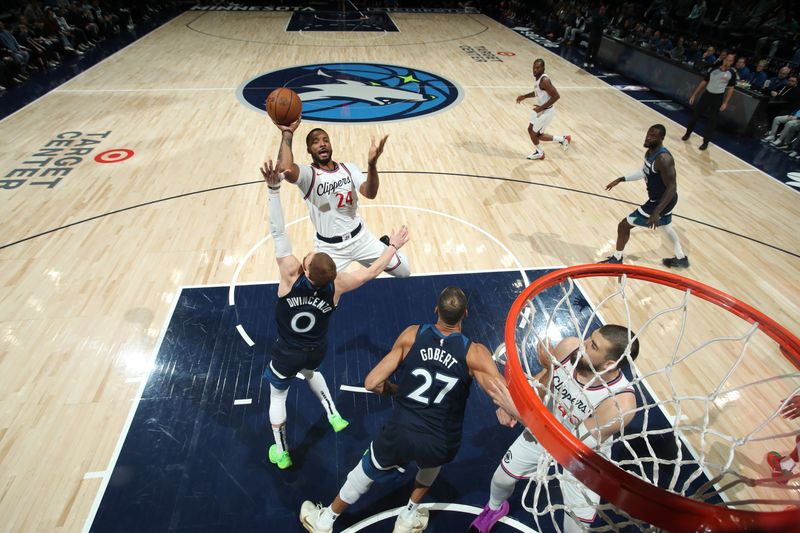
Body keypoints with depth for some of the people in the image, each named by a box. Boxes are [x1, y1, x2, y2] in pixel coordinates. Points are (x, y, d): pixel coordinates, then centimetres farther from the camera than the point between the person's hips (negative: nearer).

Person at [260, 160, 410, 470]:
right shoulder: (336, 285, -25)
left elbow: (278, 232, -37)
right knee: (310, 371, 39)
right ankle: (334, 415, 44)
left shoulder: (291, 275, -33)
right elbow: (371, 272, -14)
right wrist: (393, 247, -2)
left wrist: (274, 189, -39)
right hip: (317, 350, 3)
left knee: (277, 395, 24)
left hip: (287, 353, -3)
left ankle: (281, 454, 41)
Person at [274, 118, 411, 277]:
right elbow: (285, 169, -40)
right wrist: (287, 133, -27)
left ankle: (385, 244, 44)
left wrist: (372, 163, -39)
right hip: (330, 247, -3)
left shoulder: (348, 168, -1)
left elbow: (370, 193, -21)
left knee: (404, 272, 12)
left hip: (360, 237, 3)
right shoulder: (308, 174, -14)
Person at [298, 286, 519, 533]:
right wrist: (505, 411, 6)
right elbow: (511, 404, -17)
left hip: (400, 434, 0)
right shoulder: (475, 353, -11)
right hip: (442, 445, 0)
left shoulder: (412, 335, -8)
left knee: (363, 475, 29)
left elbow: (372, 383, -5)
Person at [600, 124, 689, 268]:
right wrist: (621, 179, 10)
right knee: (666, 226, 32)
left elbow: (672, 188, -30)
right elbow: (644, 171, 17)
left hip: (659, 202, -10)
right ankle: (681, 259, 51)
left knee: (624, 225, -1)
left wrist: (656, 212, -34)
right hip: (662, 199, 10)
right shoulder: (650, 151, -2)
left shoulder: (663, 159, -30)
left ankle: (616, 259, 17)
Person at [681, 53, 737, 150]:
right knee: (695, 115, 7)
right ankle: (688, 133, 28)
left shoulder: (732, 73, -5)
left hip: (718, 98, -2)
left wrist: (725, 103, -9)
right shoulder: (714, 69, -2)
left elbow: (730, 89, -1)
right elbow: (703, 82, 6)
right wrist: (694, 95, 2)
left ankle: (706, 141, 8)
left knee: (712, 121, 1)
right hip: (707, 94, 2)